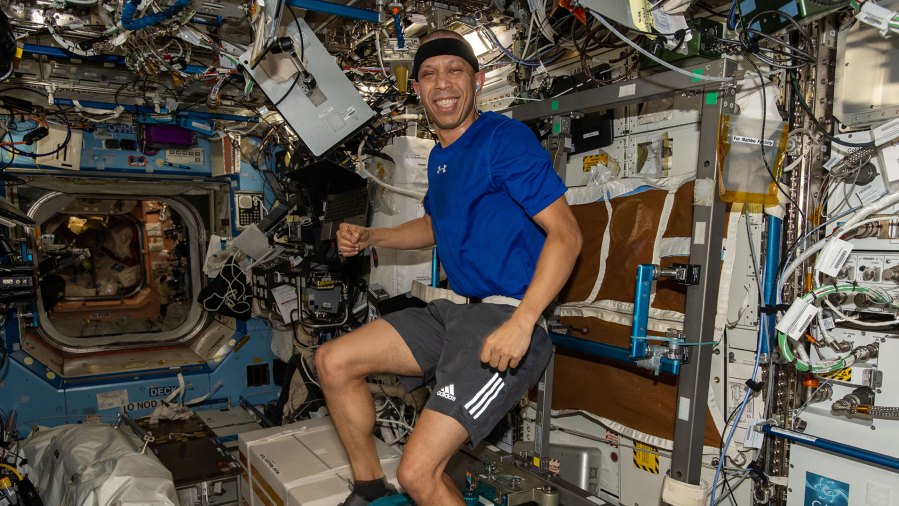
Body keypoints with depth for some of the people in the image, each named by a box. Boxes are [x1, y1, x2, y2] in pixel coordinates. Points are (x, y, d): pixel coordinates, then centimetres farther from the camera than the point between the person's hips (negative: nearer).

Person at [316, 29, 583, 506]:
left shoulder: (505, 137, -11)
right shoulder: (439, 157, 15)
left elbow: (566, 234, -18)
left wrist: (520, 324, -27)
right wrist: (369, 237, 16)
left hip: (507, 319, -9)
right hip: (456, 311, 9)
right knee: (332, 361, 5)